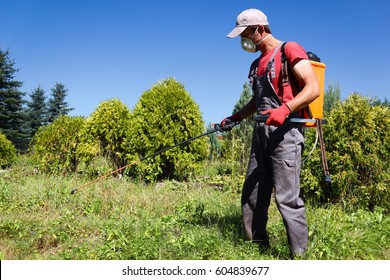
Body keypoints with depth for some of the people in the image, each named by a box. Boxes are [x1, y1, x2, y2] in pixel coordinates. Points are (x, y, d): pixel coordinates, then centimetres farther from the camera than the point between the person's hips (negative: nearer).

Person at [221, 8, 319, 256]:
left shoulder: (289, 50, -2)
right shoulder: (257, 64, 22)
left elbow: (313, 89, -12)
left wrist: (285, 109, -26)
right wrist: (234, 118, 19)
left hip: (285, 132, -8)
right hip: (261, 133, 8)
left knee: (287, 197, -11)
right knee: (252, 195, 7)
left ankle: (300, 255, 0)